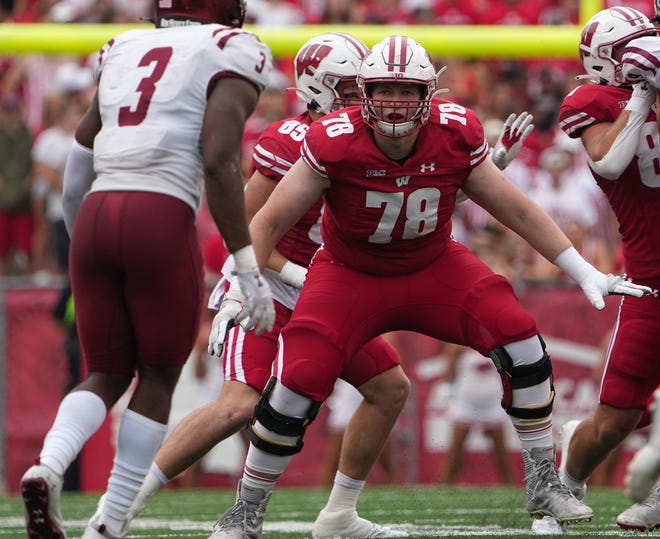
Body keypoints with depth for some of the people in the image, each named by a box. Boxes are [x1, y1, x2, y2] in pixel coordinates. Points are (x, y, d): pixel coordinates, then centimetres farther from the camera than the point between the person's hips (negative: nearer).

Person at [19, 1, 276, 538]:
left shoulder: (123, 51, 22)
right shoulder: (231, 56, 3)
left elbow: (79, 159, 21)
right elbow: (218, 163, -8)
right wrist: (248, 267, -7)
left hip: (96, 217, 5)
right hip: (162, 218, -5)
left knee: (106, 374, 16)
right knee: (158, 378, 11)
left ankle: (48, 465, -12)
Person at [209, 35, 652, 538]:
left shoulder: (456, 137, -18)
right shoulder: (335, 144, -25)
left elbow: (519, 211, -6)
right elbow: (270, 221, -16)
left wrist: (586, 275, -5)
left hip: (434, 268, 2)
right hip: (351, 276, -2)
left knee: (520, 339, -19)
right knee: (298, 382, -20)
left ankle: (544, 484, -2)